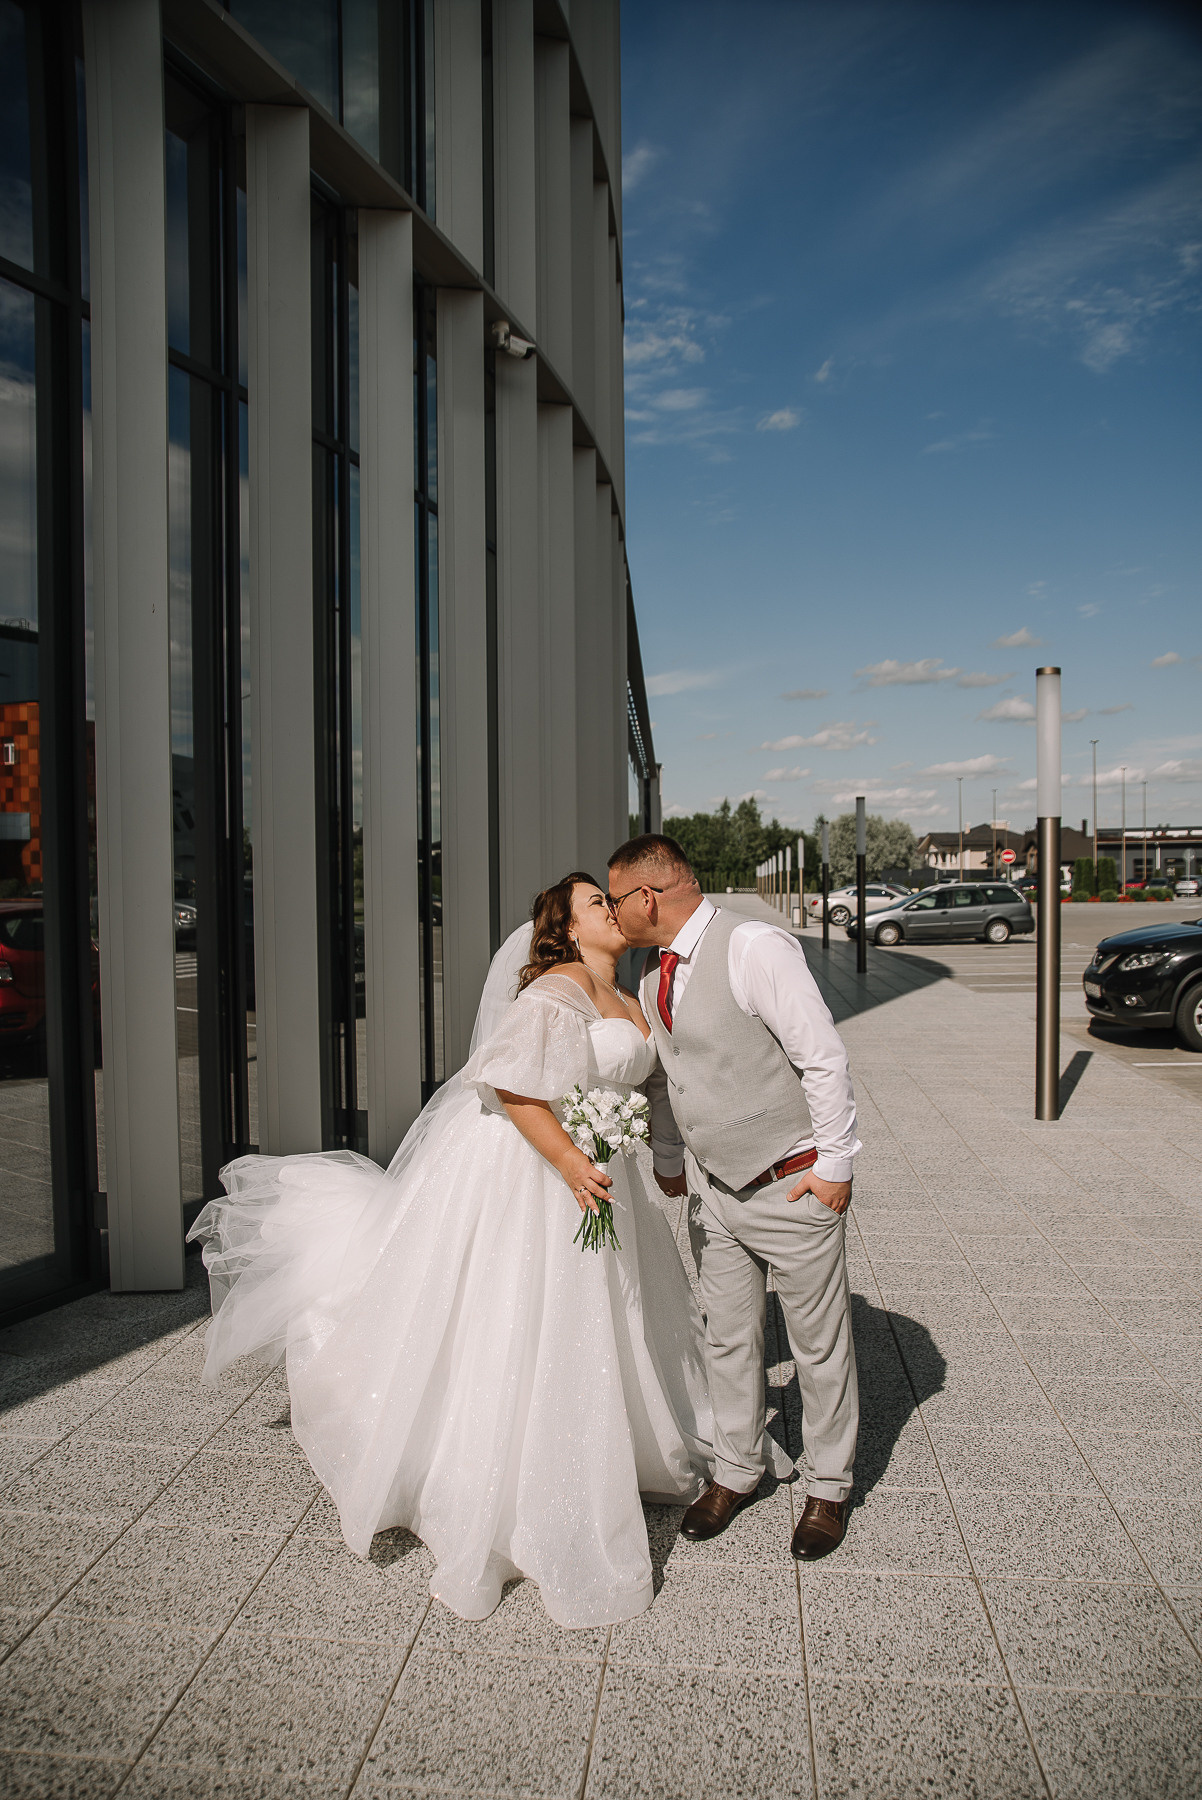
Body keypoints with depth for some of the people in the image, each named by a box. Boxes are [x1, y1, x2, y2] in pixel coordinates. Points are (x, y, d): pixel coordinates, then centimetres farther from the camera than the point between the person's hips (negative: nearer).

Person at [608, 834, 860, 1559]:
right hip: (715, 1188, 7)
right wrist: (668, 1162, 25)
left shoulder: (754, 946, -22)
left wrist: (835, 1165, -16)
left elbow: (825, 1057, -21)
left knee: (821, 1344, 12)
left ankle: (828, 1487, 32)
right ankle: (737, 1471, 39)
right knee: (728, 1340, 18)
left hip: (793, 1186, -6)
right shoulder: (655, 972, 3)